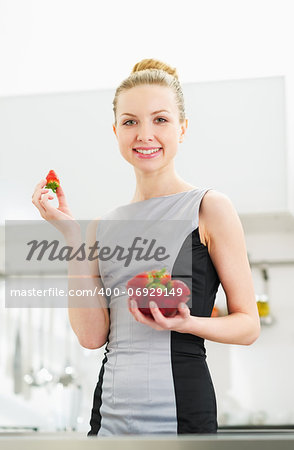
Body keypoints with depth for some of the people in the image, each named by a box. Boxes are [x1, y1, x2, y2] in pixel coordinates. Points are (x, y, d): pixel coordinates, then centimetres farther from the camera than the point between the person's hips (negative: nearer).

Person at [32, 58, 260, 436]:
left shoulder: (210, 208, -3)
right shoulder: (105, 226, 9)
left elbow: (248, 325, -2)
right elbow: (92, 335, -1)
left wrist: (186, 323, -20)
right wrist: (72, 236, -3)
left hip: (179, 408, -4)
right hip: (110, 411, 4)